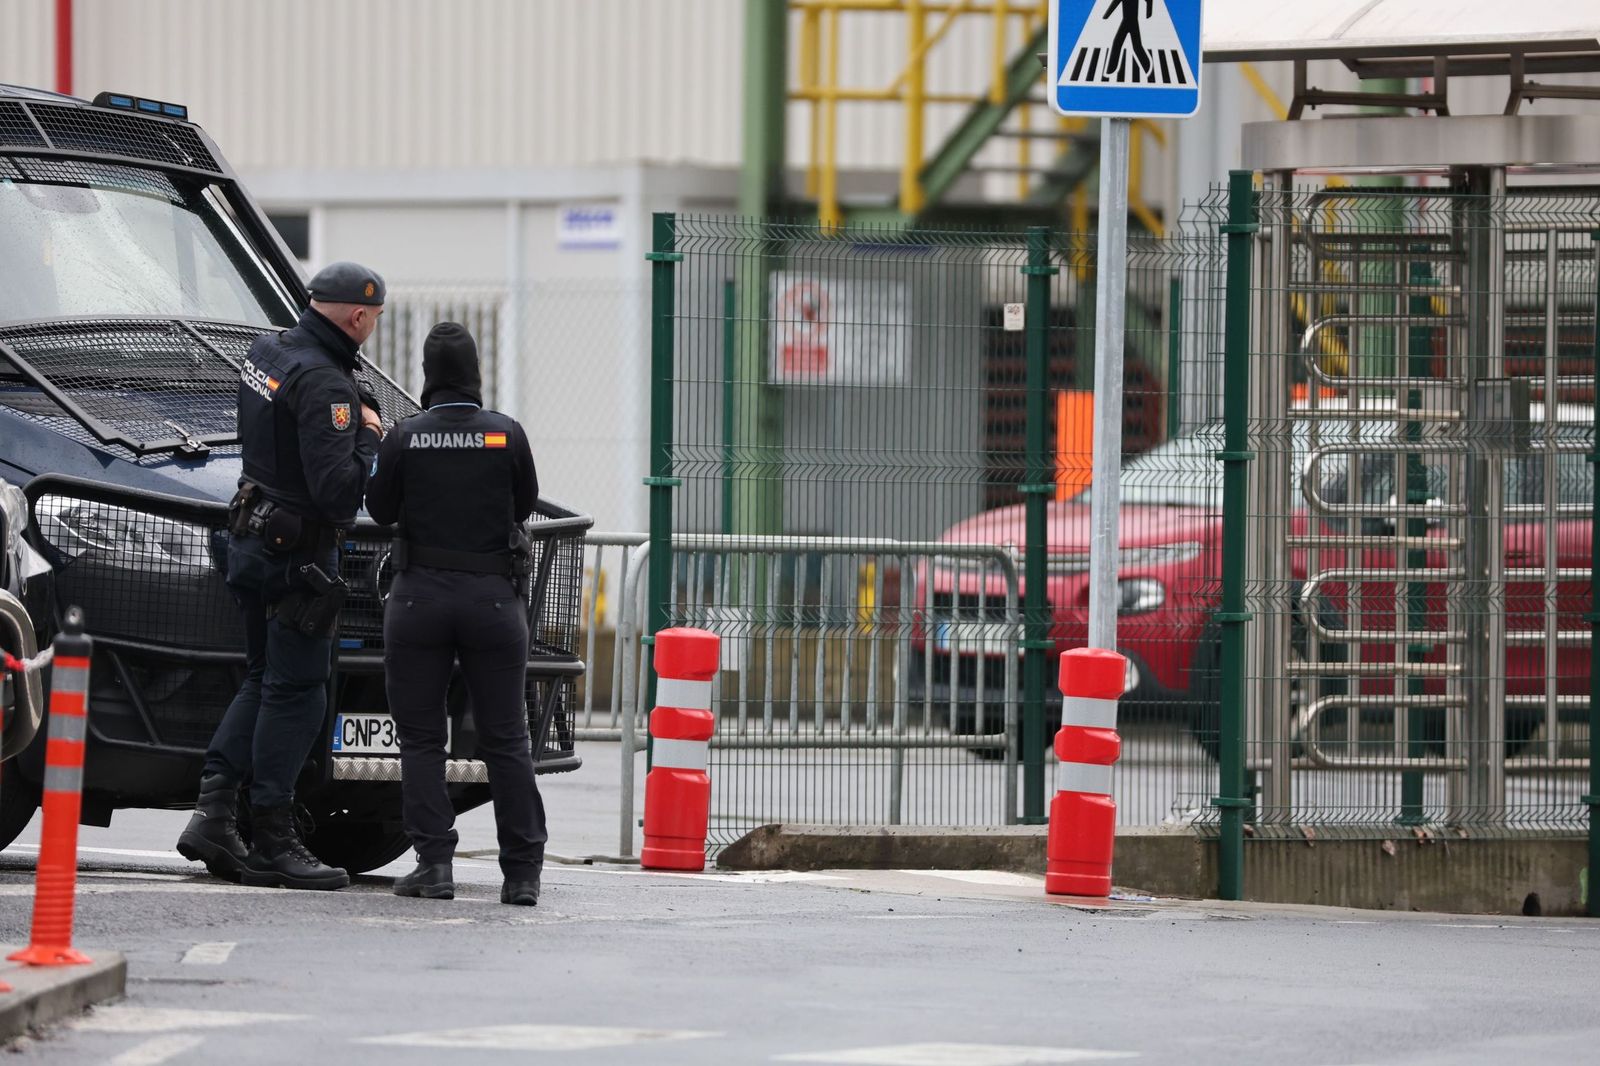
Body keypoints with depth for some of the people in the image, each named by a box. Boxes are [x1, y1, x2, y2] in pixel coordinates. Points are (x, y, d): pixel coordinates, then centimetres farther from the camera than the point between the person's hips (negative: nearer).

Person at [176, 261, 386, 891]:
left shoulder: (266, 355, 7)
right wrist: (368, 436, -10)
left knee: (264, 681, 16)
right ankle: (272, 843, 0)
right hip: (298, 555, -9)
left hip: (252, 540, 9)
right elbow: (338, 490, -27)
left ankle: (212, 814, 8)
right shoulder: (323, 383, -21)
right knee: (295, 694, -2)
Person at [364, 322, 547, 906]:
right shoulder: (506, 435, -5)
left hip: (420, 595, -1)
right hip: (493, 596, 1)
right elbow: (525, 504, 7)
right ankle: (523, 871, 3)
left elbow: (380, 508, 3)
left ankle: (434, 863, -2)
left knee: (421, 737, 7)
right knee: (506, 739, 6)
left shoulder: (405, 439, -6)